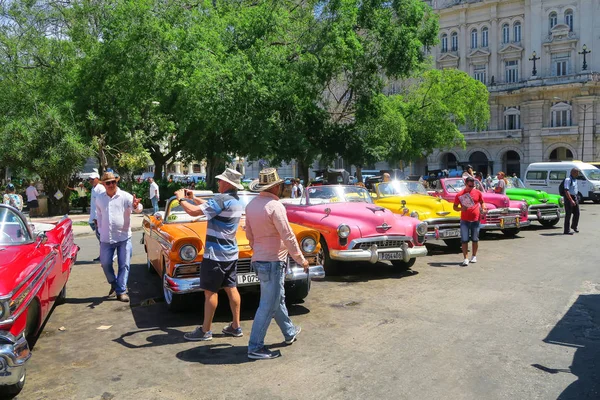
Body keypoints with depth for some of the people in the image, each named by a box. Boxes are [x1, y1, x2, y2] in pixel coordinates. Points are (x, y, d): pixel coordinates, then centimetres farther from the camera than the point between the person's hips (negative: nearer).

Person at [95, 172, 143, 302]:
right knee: (105, 263, 6)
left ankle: (121, 291, 8)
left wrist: (136, 206, -44)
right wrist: (101, 231, 14)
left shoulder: (125, 196, -8)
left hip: (124, 237, -3)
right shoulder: (99, 198, 6)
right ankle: (114, 283, 31)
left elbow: (138, 209, -22)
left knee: (124, 265, -2)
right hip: (106, 239, 3)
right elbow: (99, 216, 18)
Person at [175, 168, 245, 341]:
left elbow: (194, 211, -22)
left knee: (210, 291, 1)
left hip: (216, 254, -8)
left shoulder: (223, 200, -21)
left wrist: (181, 199, -5)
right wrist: (194, 198, 20)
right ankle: (236, 327, 18)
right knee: (231, 289, 12)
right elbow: (211, 207, 23)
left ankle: (205, 330, 11)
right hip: (231, 253, 9)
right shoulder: (236, 201, 8)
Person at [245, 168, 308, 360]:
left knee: (278, 298, 22)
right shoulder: (275, 206, -20)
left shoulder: (251, 205, 5)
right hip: (273, 261, -9)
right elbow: (288, 237, -19)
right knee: (268, 305, 0)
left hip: (259, 259, 9)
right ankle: (255, 348, 7)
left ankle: (290, 332, 39)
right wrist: (301, 260, -9)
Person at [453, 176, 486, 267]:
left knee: (475, 239, 11)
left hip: (475, 220, 2)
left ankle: (474, 256, 28)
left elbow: (482, 202, 15)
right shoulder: (460, 195, -4)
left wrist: (483, 209, -4)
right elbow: (455, 207, 1)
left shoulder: (478, 193, 2)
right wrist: (460, 208, -19)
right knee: (464, 240, -6)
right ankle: (466, 259, -4)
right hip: (464, 221, -2)